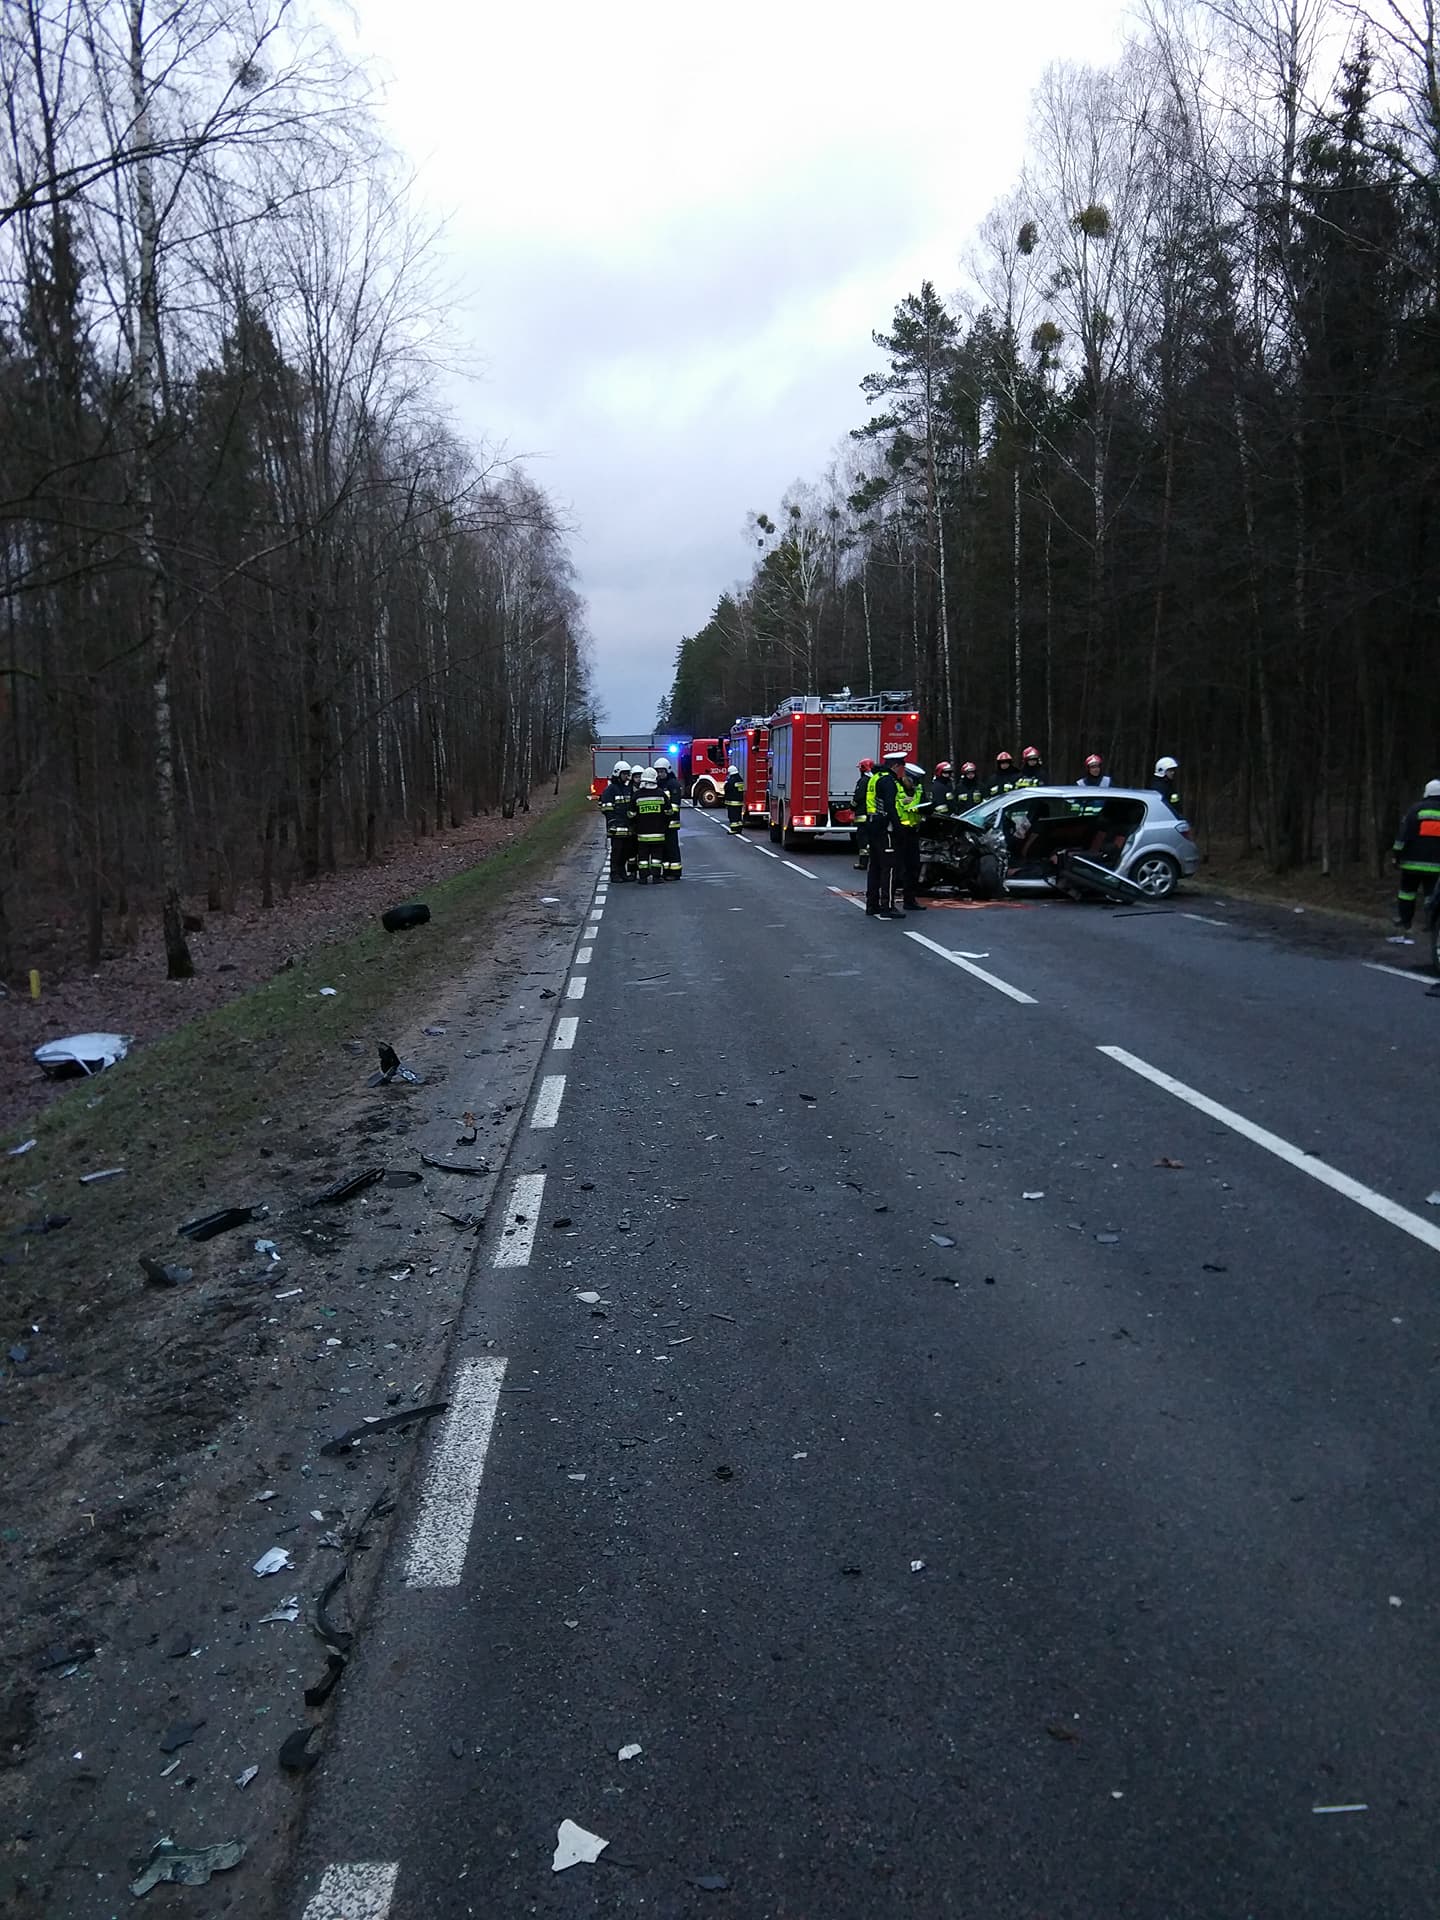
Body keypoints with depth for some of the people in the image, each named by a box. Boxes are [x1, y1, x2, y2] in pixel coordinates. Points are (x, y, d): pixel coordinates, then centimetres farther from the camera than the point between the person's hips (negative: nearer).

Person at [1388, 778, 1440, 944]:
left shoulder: (1417, 809, 0)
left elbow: (1404, 834, -5)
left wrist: (1397, 854, 0)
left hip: (1413, 863, -1)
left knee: (1406, 895, 7)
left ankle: (1402, 931, 4)